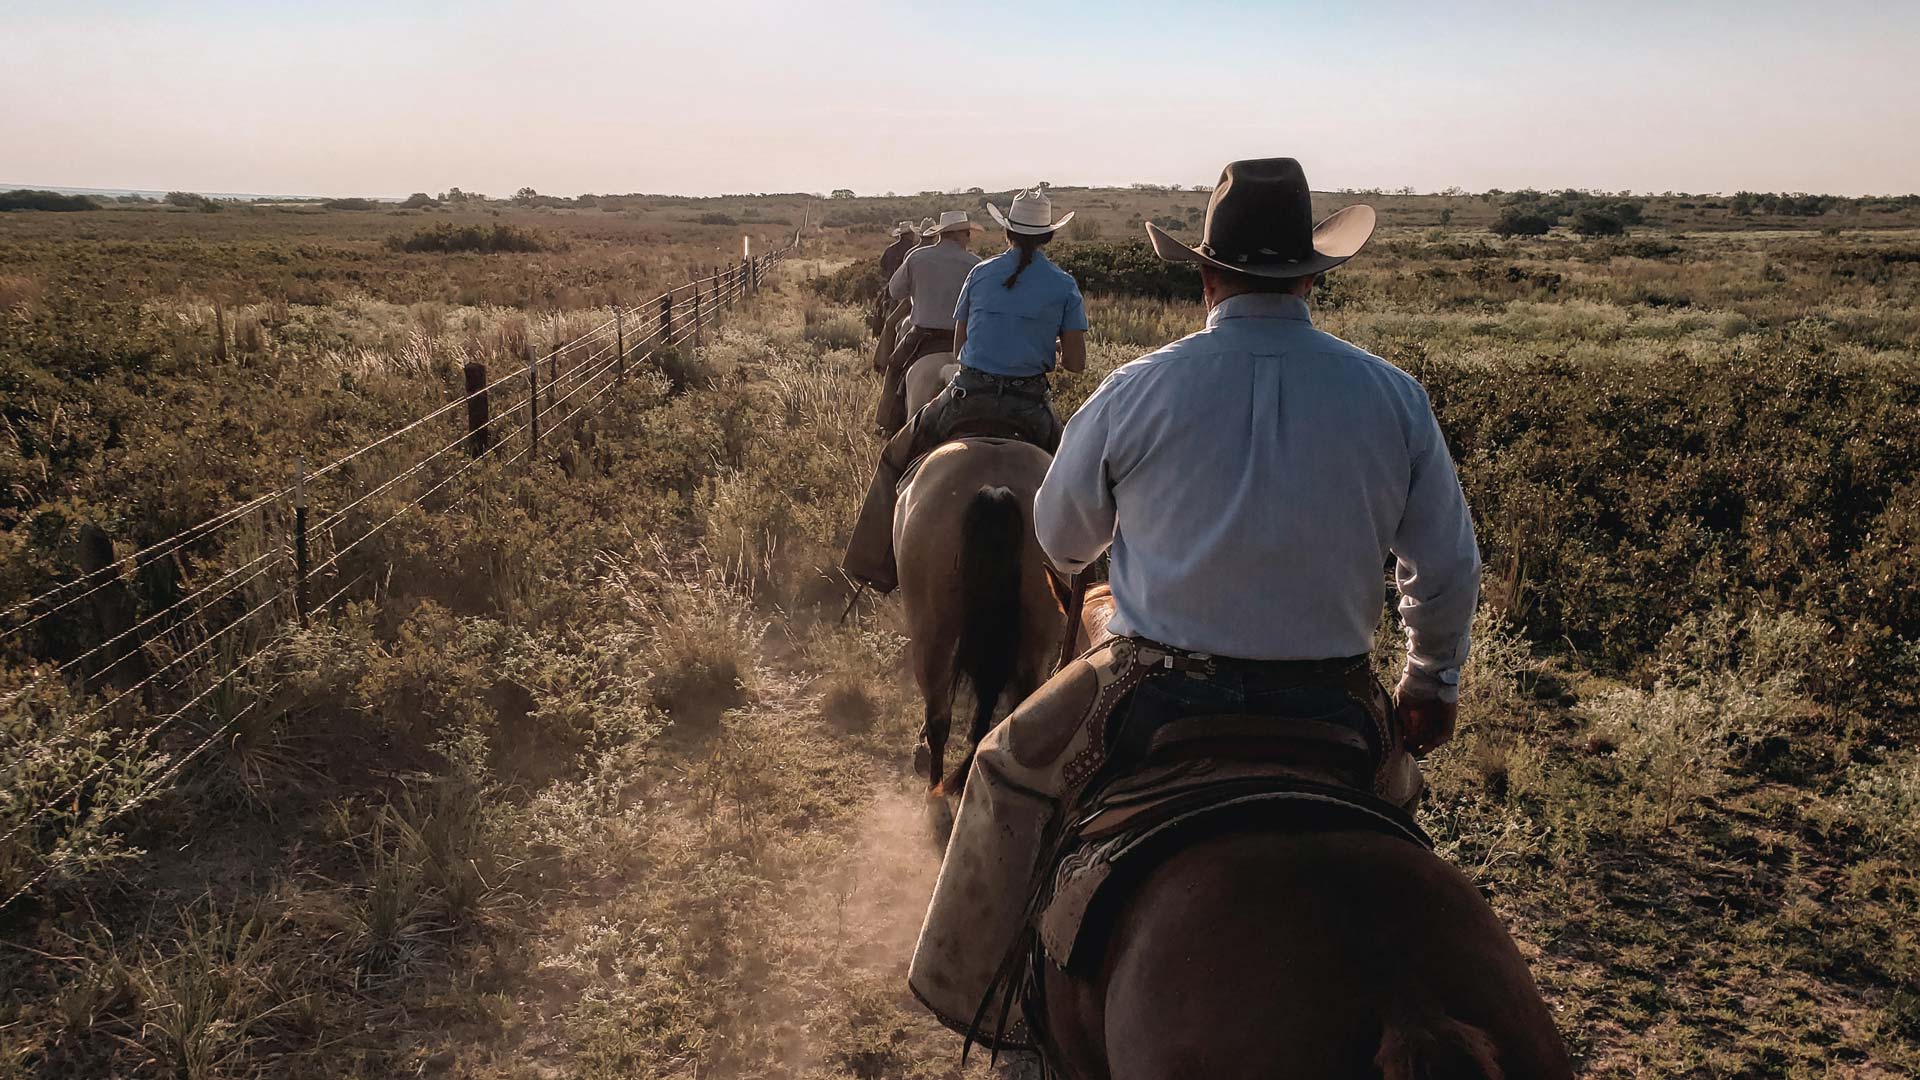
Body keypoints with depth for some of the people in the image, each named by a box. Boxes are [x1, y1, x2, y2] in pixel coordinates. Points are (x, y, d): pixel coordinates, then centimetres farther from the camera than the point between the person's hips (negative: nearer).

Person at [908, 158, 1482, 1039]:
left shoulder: (1135, 392, -9)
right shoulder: (1394, 397, -3)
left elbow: (1059, 538, 6)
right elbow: (1446, 569, 4)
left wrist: (1103, 560, 31)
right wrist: (1433, 683, 22)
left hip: (1158, 695, -2)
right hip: (1334, 707, 3)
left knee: (1008, 768, 24)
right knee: (1396, 790, 36)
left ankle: (965, 984, 34)